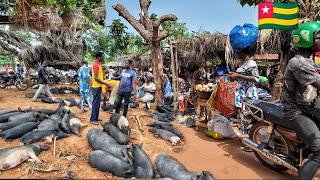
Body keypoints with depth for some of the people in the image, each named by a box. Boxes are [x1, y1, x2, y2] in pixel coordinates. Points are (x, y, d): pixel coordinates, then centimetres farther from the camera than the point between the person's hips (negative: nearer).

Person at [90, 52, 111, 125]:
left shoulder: (98, 64, 13)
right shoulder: (96, 64, -17)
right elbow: (96, 78, -24)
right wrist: (106, 84, -23)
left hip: (98, 86, 10)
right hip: (96, 87, -10)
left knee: (97, 103, 16)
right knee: (96, 103, -3)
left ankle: (96, 118, 26)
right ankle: (93, 119, 7)